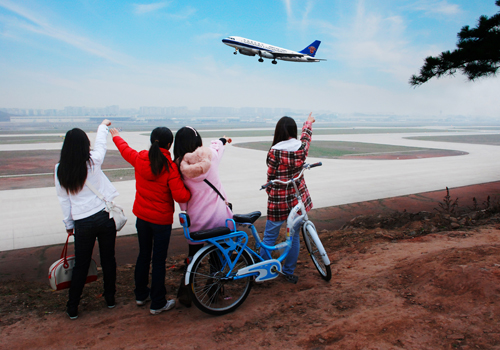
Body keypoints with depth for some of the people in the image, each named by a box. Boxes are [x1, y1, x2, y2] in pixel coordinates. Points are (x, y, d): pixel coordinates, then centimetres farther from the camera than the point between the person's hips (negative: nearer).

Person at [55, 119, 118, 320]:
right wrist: (103, 127, 31)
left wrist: (69, 224, 15)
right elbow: (100, 145, 13)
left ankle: (72, 308, 21)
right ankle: (110, 298, 27)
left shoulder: (60, 170, -3)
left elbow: (63, 199, 4)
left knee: (81, 265, 13)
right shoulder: (93, 162, -9)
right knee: (108, 260, 14)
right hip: (104, 217, -1)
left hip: (82, 223, 1)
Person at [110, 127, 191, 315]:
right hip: (162, 219, -5)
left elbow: (125, 149, 16)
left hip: (141, 216, 6)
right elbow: (180, 196, -24)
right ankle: (158, 304, 18)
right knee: (159, 260, 5)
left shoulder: (139, 158, -6)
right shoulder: (170, 167, -21)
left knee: (143, 255, 21)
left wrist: (116, 136, 36)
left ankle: (141, 295, 37)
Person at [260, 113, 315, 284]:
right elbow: (306, 135, 20)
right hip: (298, 198, 4)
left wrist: (270, 193, 12)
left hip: (278, 200, -4)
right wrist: (308, 122, 41)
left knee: (269, 237, 9)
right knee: (294, 236, 15)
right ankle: (289, 272, 26)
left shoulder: (274, 151, -16)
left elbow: (271, 177, -8)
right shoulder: (302, 148, -3)